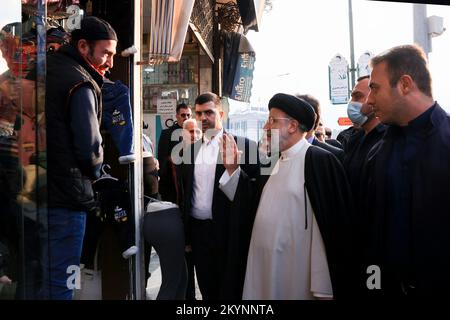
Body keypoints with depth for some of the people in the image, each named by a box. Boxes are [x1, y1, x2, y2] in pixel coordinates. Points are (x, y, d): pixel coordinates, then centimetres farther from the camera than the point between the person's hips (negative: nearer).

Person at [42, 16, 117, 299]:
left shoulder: (48, 71, 13)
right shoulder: (80, 84, -13)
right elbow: (90, 149, -17)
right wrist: (94, 172, 4)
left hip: (37, 191, 9)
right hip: (65, 197, -9)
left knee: (40, 276, 20)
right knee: (59, 284, 2)